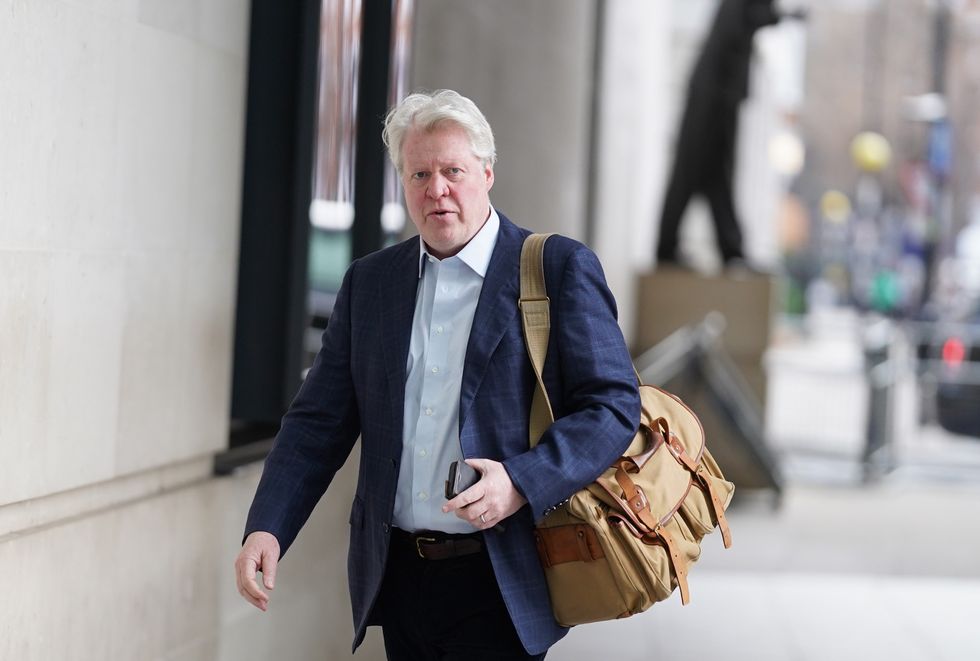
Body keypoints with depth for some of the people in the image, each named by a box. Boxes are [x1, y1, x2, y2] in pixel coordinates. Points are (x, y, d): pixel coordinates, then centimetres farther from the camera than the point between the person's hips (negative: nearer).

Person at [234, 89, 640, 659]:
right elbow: (320, 421, 10)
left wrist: (522, 483, -21)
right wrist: (266, 528, -4)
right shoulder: (369, 282, 12)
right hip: (398, 583, 5)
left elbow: (613, 403, -6)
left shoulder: (559, 268, -2)